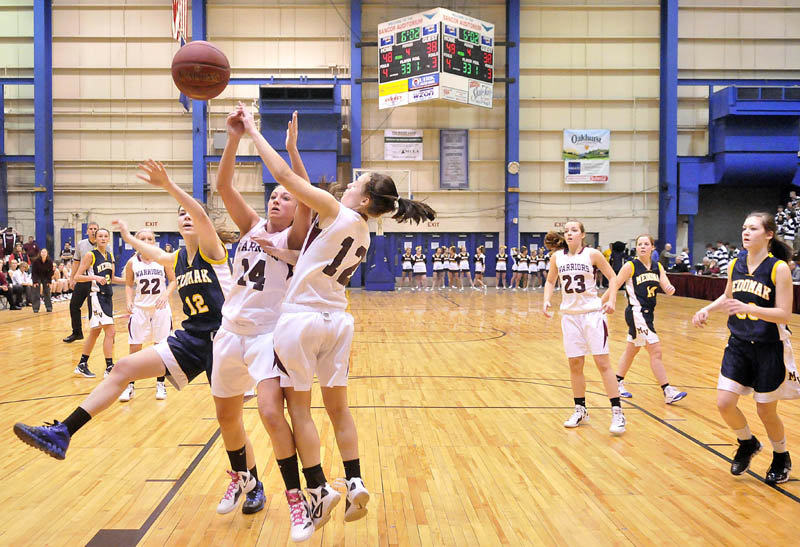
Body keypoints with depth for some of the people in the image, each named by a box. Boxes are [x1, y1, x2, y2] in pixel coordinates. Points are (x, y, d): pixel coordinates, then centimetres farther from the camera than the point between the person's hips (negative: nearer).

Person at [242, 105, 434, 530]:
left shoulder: (336, 212, -11)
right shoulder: (364, 234, 10)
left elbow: (283, 175, -11)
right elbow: (309, 195, 18)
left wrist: (252, 132, 0)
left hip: (301, 318, -7)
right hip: (337, 321, 7)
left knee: (299, 408, 6)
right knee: (338, 406, 15)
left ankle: (318, 490, 9)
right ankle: (355, 483, 14)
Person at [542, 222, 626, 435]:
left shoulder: (593, 254, -7)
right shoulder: (557, 256, 1)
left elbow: (612, 277, 2)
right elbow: (550, 281, 14)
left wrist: (611, 300, -13)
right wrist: (546, 301, -2)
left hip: (593, 313, -3)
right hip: (569, 315, 3)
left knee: (603, 362, -6)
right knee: (575, 365, 7)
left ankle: (617, 412, -1)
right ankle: (580, 410, 22)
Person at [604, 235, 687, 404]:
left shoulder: (658, 267, 8)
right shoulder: (630, 266, -9)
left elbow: (666, 287, -3)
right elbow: (614, 286, -8)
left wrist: (670, 288, -26)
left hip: (647, 313, 7)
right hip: (636, 312, -7)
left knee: (631, 350, 18)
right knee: (656, 350, -11)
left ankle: (618, 384, 32)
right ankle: (668, 392, -7)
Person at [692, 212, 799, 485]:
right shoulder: (736, 263, 2)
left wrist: (747, 307, -30)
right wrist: (707, 309, 4)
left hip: (769, 349, -4)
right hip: (738, 344, 4)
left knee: (766, 411, 8)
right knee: (724, 404, -3)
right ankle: (748, 444, 28)